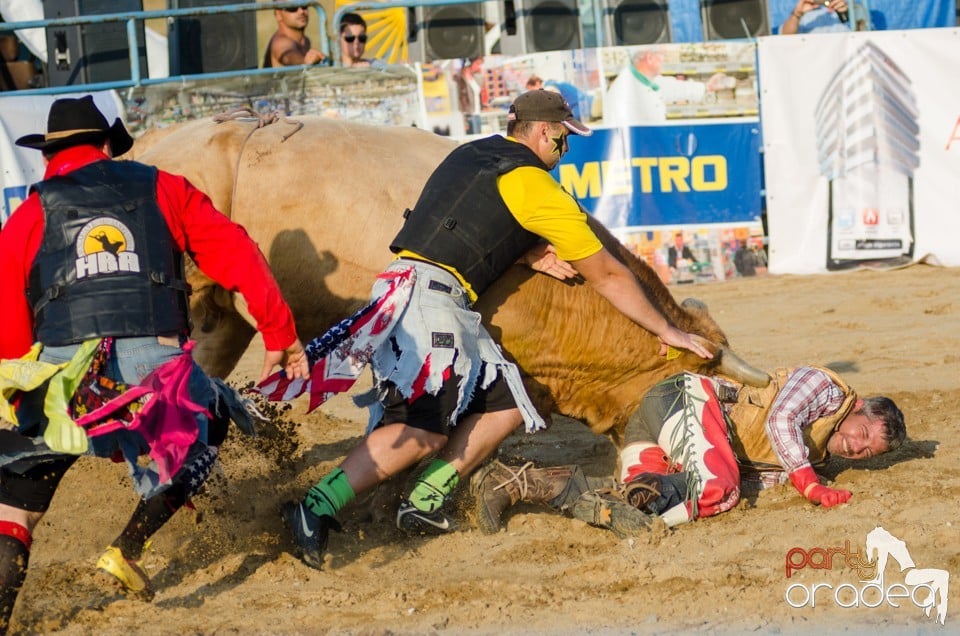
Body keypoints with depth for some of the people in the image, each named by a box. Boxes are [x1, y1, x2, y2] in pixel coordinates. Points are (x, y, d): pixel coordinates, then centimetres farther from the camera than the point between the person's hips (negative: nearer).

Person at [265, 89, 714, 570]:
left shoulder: (470, 154, 22)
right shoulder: (534, 186, 1)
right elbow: (606, 274, 9)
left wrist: (528, 255, 16)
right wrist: (666, 331, 20)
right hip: (429, 293, -9)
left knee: (507, 404, 10)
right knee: (425, 429, -22)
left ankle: (424, 502, -2)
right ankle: (316, 509, -32)